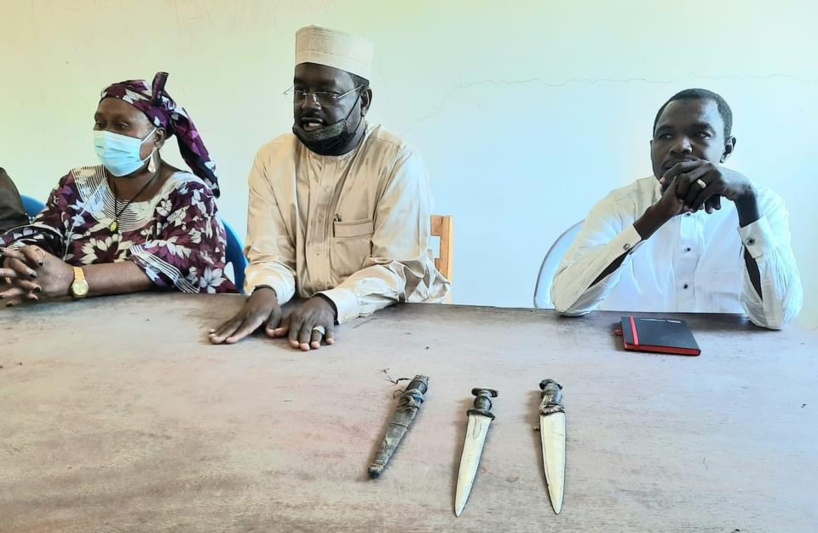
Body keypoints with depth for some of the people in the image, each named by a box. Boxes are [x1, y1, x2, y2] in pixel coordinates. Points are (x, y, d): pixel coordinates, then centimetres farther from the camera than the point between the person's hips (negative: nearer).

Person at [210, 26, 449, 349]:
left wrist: (332, 303, -30)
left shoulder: (398, 161, -10)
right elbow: (270, 256, -2)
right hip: (303, 314, 3)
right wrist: (264, 292, -24)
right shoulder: (270, 159, 2)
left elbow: (398, 268, -15)